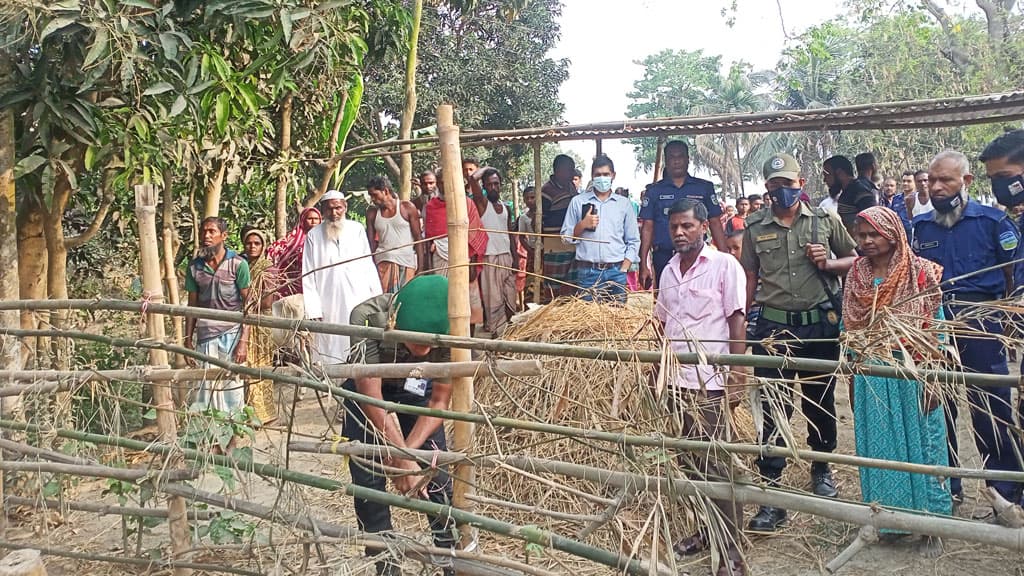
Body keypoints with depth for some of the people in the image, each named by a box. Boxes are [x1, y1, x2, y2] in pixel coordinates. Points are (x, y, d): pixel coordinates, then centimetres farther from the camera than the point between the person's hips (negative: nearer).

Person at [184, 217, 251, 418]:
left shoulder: (238, 264, -2)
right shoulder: (194, 267, 9)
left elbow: (247, 304, -3)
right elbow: (192, 305, 14)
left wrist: (244, 341, -10)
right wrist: (188, 340, 9)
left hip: (232, 333, -3)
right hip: (205, 336, 3)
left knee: (233, 384, -3)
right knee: (206, 385, -1)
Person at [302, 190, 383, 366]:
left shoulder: (357, 230, 9)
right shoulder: (314, 236, 4)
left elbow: (369, 266, 11)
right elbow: (308, 277, 2)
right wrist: (313, 310, -5)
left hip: (359, 301, 1)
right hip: (328, 307, -1)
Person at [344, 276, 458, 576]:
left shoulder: (450, 331, -32)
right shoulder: (368, 318, -39)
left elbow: (439, 402, -19)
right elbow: (371, 396, -33)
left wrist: (406, 451, -29)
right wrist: (403, 458, -36)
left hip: (417, 390, 1)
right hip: (368, 388, -1)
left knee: (437, 477, -6)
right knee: (368, 480, -5)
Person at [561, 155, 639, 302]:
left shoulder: (624, 204, 11)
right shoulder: (578, 202, 8)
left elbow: (633, 241, 11)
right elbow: (566, 237, 9)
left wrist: (623, 269, 0)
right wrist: (582, 225, -8)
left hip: (616, 271, 1)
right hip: (587, 272, -1)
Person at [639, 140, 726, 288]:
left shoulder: (704, 188, 7)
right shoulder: (655, 190, 8)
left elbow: (715, 224, 6)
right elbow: (647, 228, 6)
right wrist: (643, 265, -1)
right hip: (663, 258, 1)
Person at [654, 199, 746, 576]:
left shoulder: (724, 265, -5)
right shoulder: (668, 271, 13)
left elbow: (737, 321, -8)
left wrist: (735, 376, -13)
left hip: (708, 384, -6)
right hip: (674, 382, 6)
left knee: (716, 467, -4)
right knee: (690, 463, 13)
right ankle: (708, 530, 28)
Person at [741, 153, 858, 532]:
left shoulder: (825, 220, 3)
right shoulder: (755, 228, 3)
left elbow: (855, 259, 11)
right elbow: (749, 278, 8)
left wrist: (828, 265, -9)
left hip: (820, 325, 1)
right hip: (773, 327, -1)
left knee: (820, 402, 15)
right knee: (773, 408, -5)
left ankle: (821, 468, 37)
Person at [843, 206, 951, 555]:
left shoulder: (920, 273, -6)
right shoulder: (855, 277, 5)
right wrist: (852, 380, 9)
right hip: (871, 374, 4)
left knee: (919, 444, 4)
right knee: (877, 447, 10)